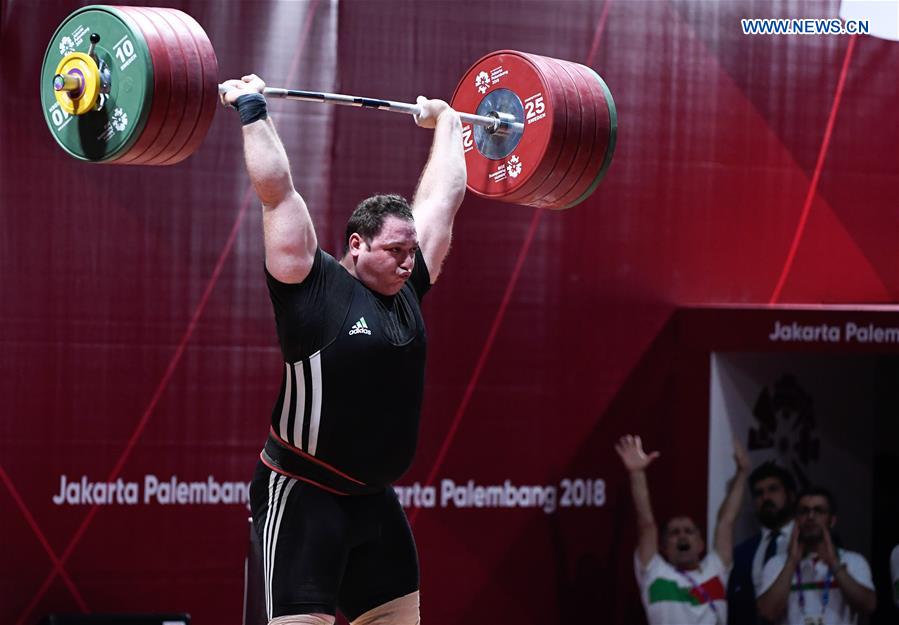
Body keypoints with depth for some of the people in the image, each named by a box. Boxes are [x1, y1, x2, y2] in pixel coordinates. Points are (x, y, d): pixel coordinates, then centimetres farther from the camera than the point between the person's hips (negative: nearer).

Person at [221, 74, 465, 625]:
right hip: (302, 497, -7)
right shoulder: (313, 286, -11)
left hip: (375, 501, 7)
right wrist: (253, 109, -9)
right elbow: (277, 192, -14)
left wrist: (447, 123, 25)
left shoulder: (407, 290, 6)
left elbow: (443, 196, 17)